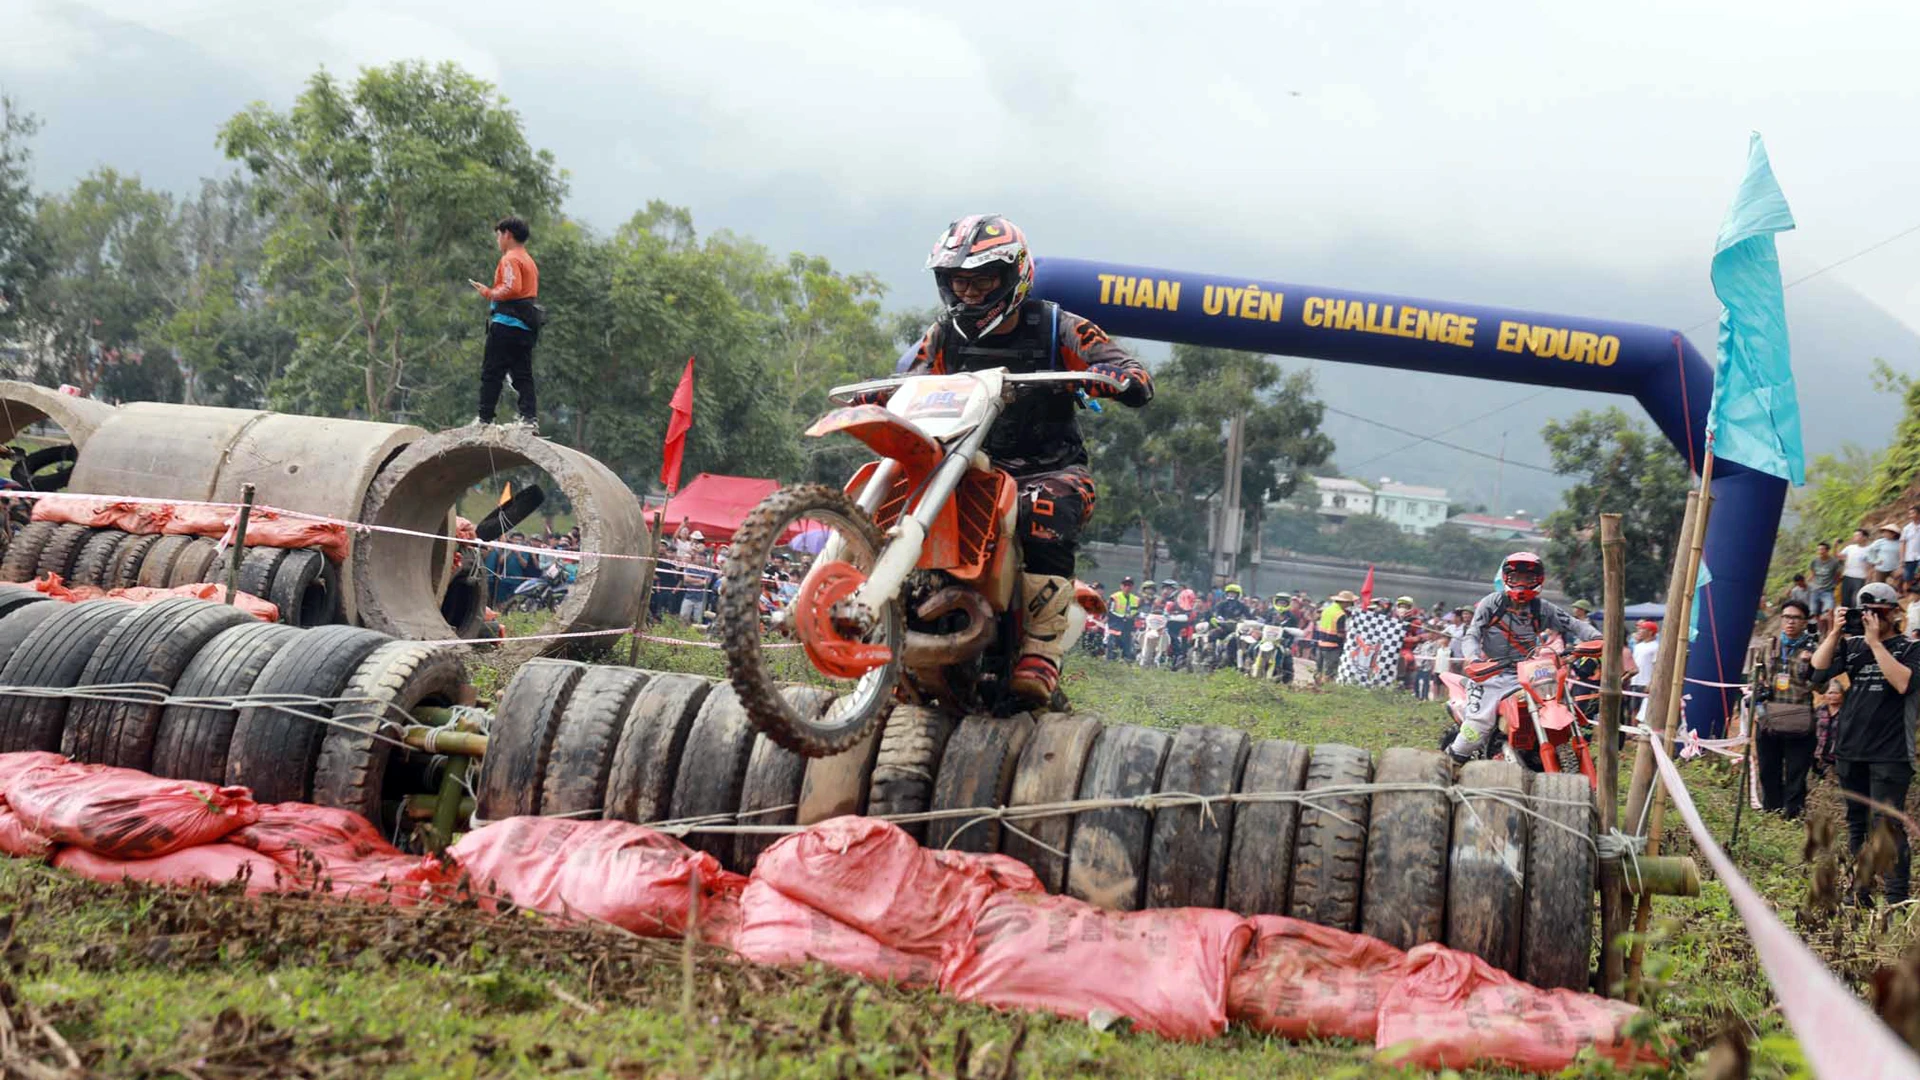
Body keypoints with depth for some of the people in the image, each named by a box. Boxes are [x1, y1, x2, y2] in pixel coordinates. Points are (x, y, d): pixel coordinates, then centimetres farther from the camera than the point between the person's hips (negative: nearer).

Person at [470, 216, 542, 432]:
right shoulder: (529, 260, 22)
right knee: (523, 374, 7)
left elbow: (512, 288, -22)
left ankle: (485, 418, -4)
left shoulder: (510, 259, -8)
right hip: (526, 325, 9)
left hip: (506, 323, -9)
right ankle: (530, 417, -2)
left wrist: (489, 293, -9)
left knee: (492, 373, -4)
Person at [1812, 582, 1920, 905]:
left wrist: (1875, 641, -17)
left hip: (1889, 754, -5)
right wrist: (1835, 632, -8)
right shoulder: (1851, 645, 10)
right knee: (1856, 823, 12)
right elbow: (1818, 670, -2)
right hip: (1850, 751, 5)